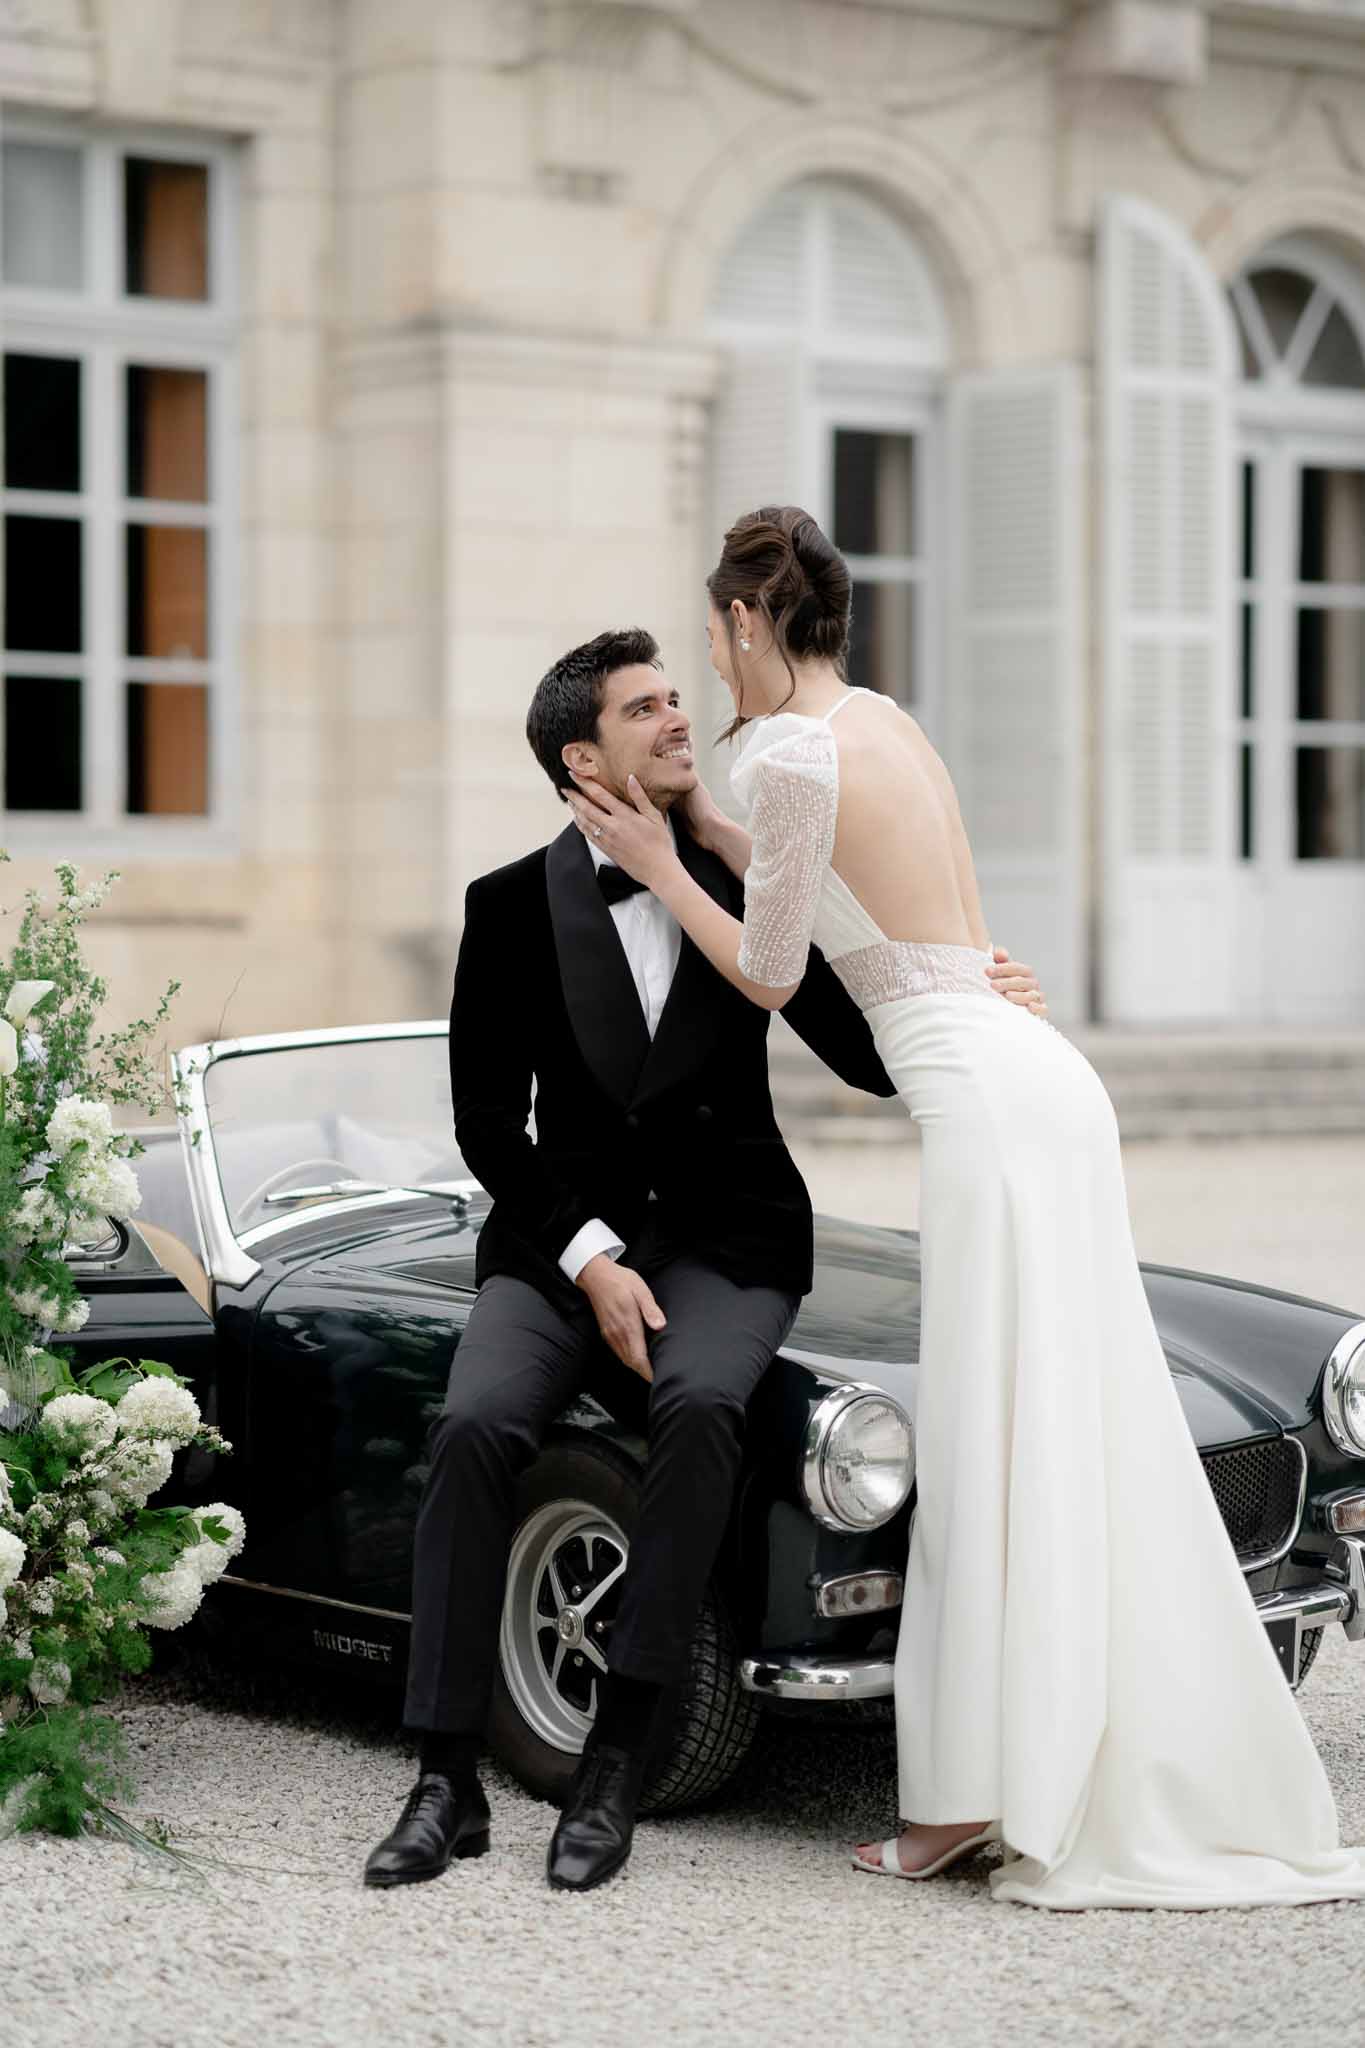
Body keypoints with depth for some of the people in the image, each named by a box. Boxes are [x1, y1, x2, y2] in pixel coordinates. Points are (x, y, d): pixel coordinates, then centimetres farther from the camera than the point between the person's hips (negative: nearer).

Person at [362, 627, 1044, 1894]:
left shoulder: (754, 888, 2)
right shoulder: (511, 908, -1)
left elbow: (865, 1056, 7)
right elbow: (487, 1121, -2)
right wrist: (589, 1261, -15)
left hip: (726, 1233, 0)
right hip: (564, 1232, 0)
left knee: (698, 1405, -33)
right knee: (475, 1424, -28)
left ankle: (614, 1763, -24)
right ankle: (447, 1781, -19)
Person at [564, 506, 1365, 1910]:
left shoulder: (788, 753, -9)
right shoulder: (883, 719, 17)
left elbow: (767, 977, -1)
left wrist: (659, 865, 10)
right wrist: (708, 832, 27)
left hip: (984, 1097, -9)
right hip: (1036, 1073, 9)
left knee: (995, 1440, -7)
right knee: (1071, 1437, 11)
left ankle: (977, 1793, -3)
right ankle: (1180, 1782, 15)